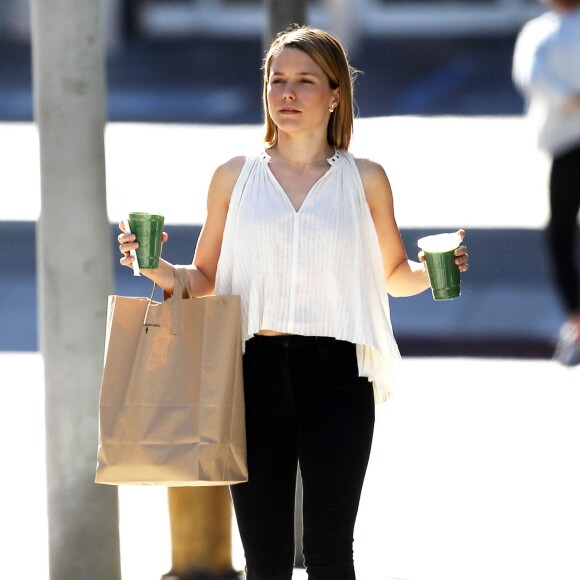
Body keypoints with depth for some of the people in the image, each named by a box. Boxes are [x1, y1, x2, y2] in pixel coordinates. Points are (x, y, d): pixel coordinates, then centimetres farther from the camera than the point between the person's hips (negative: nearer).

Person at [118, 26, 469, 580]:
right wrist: (158, 269, -7)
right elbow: (204, 278, 13)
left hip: (335, 374, -2)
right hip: (255, 373, 2)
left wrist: (430, 270, -5)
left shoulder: (364, 180, 6)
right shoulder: (235, 177, 8)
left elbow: (393, 274, 16)